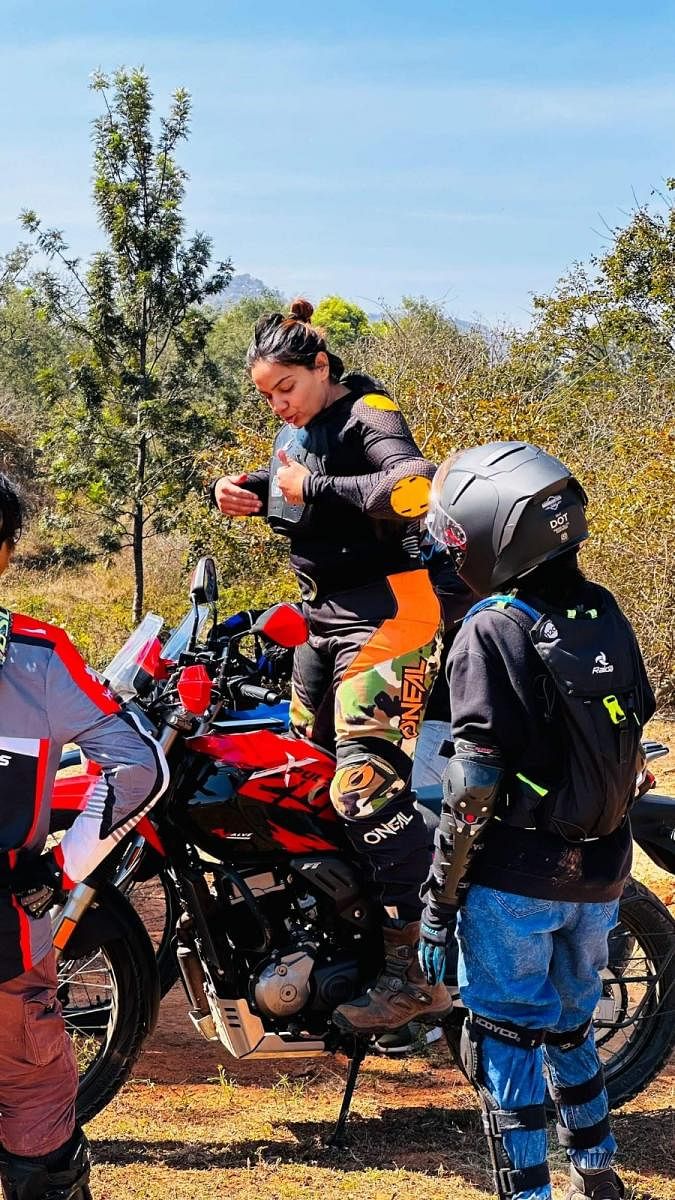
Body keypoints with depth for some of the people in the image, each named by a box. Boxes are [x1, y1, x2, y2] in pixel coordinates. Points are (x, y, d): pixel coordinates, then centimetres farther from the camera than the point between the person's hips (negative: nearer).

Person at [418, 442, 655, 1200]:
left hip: (515, 879, -7)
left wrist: (438, 899, -12)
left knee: (505, 1038, 5)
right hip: (598, 874, 7)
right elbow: (635, 735, 10)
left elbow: (473, 788, -19)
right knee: (569, 1021, 24)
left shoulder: (493, 631, -17)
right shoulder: (605, 614, 3)